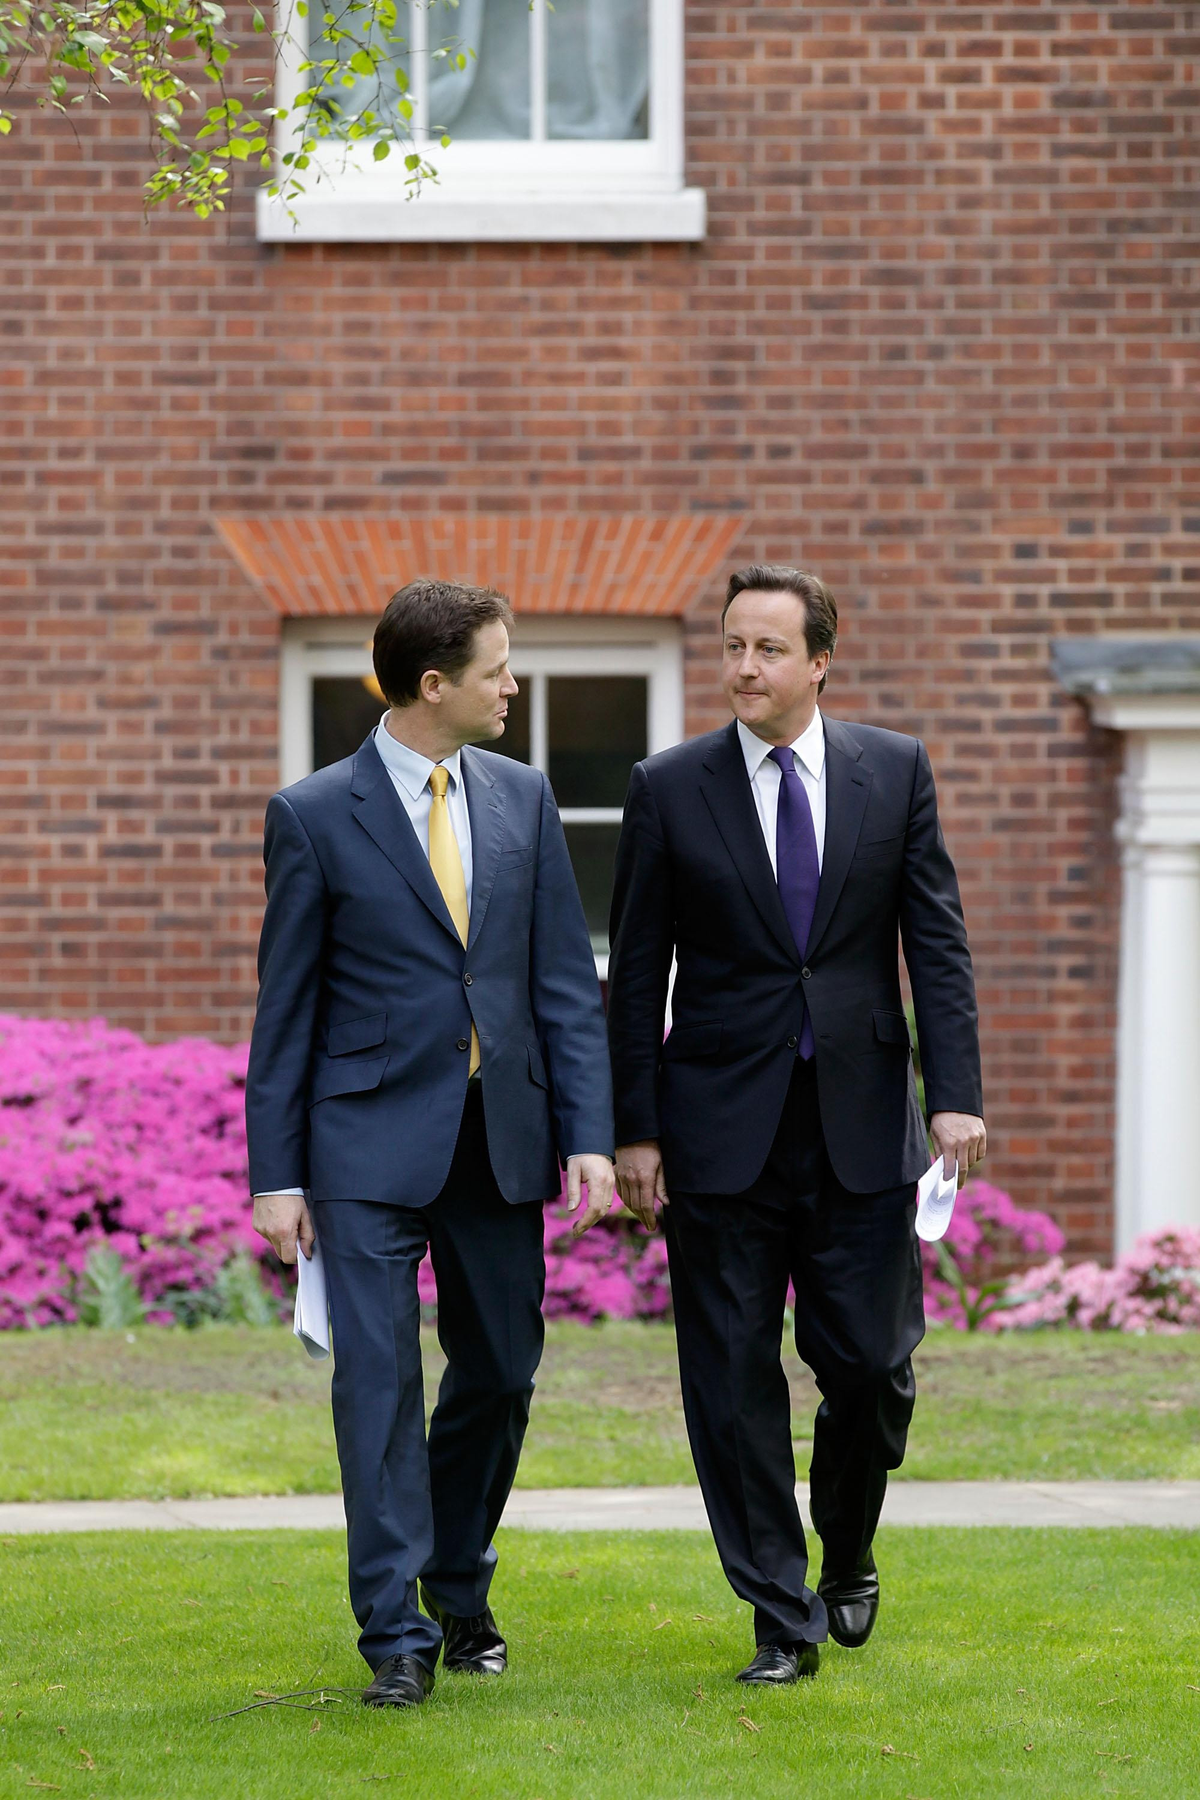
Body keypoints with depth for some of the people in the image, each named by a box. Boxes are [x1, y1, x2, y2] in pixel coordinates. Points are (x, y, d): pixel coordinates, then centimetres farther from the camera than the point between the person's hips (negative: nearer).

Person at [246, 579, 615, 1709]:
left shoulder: (522, 799, 7)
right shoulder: (314, 817, -4)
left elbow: (565, 981, 7)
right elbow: (285, 1011, -1)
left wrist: (588, 1136, -2)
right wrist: (276, 1176, -4)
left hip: (499, 1140, 4)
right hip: (372, 1143, -4)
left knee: (500, 1373, 10)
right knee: (380, 1378, -8)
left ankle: (458, 1594, 29)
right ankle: (397, 1634, -5)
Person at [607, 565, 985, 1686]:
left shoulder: (895, 772, 5)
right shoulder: (669, 790, 2)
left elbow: (936, 942, 4)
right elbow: (637, 972, 3)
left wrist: (956, 1093, -6)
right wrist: (634, 1129, -2)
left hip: (862, 1128, 1)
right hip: (723, 1129, 0)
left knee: (871, 1363, 1)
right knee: (734, 1380, 0)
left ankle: (846, 1560, 28)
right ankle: (782, 1621, 8)